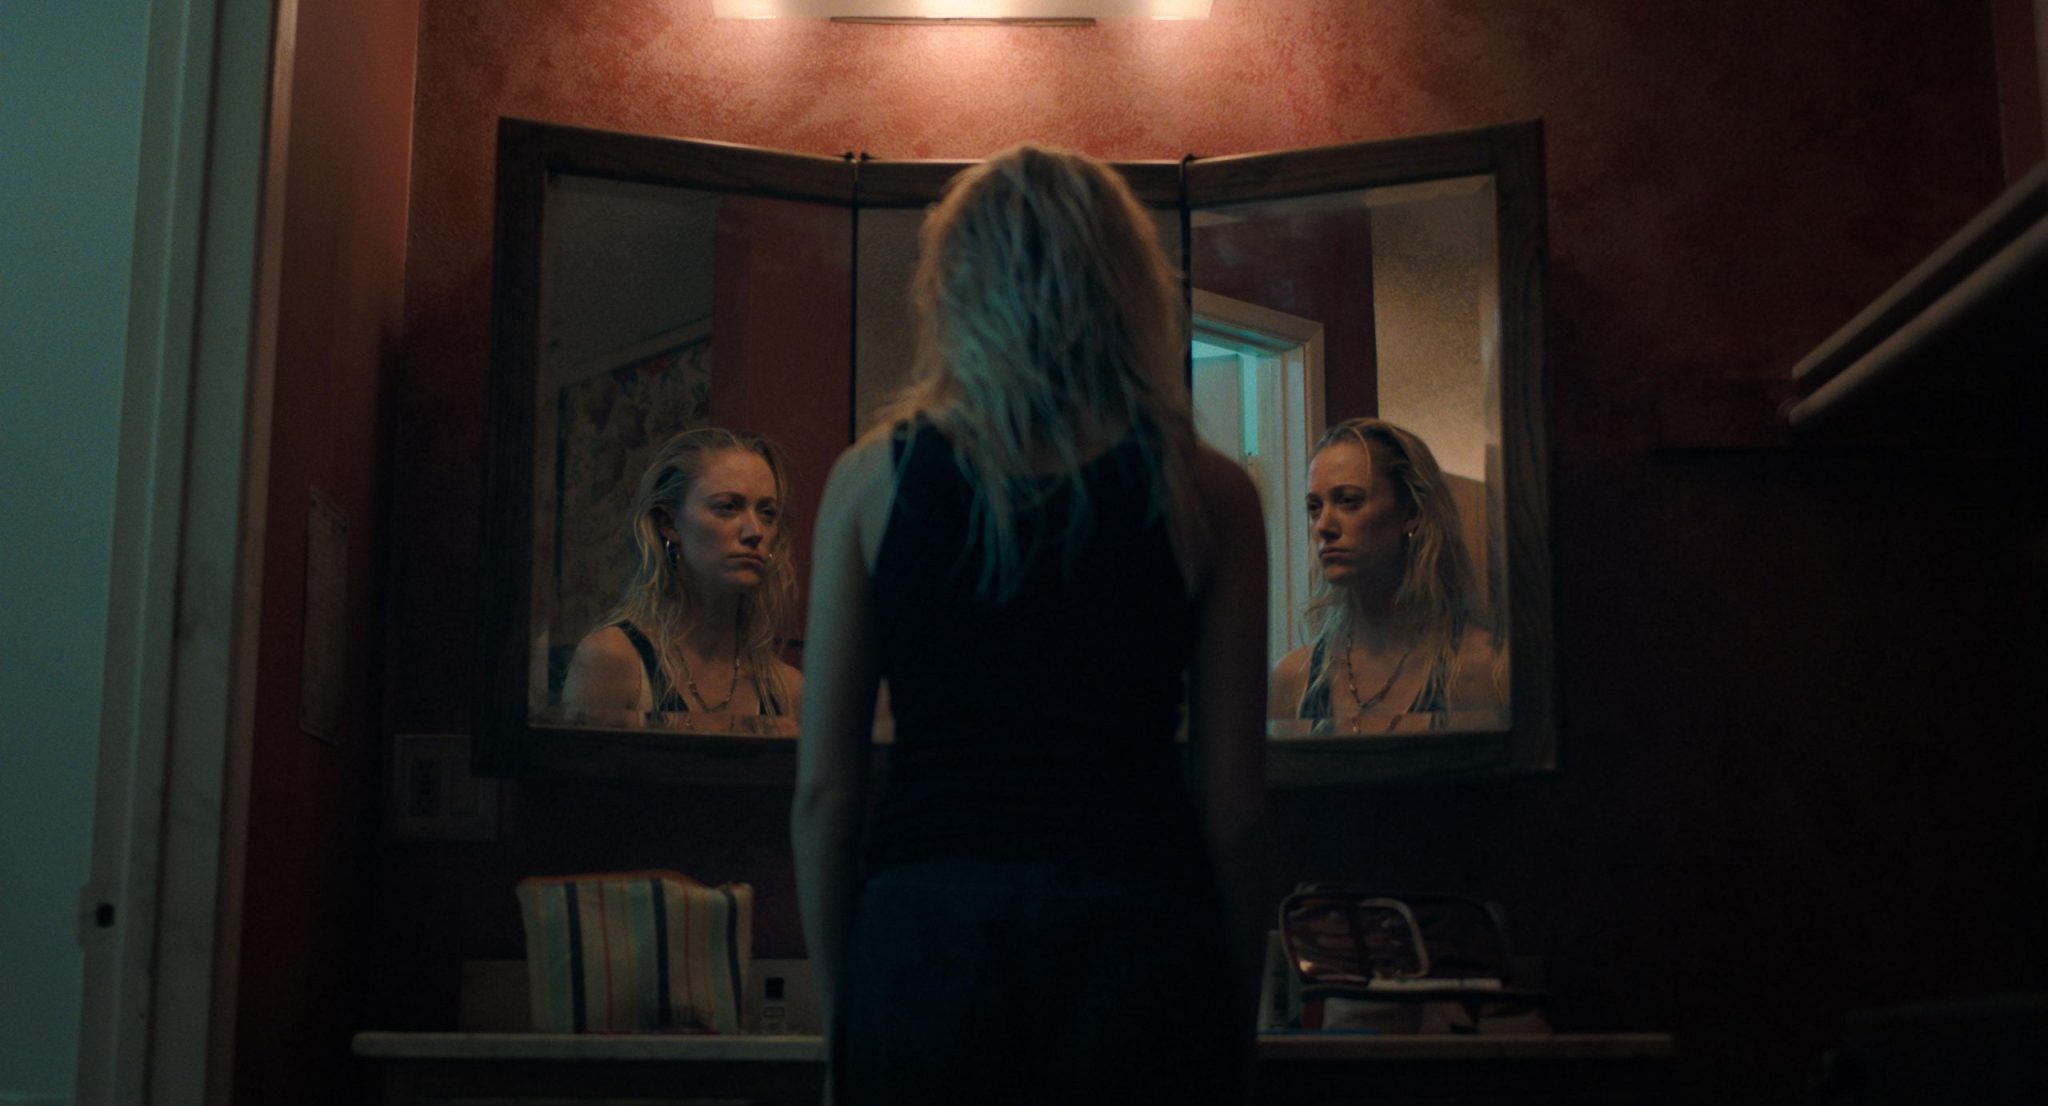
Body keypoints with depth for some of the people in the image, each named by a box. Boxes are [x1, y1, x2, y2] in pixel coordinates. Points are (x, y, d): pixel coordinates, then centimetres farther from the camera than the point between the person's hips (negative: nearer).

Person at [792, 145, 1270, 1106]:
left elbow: (823, 788, 2)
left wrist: (840, 1007, 12)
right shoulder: (1207, 494, 0)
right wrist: (1235, 1026, 11)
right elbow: (1233, 802, 0)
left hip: (921, 947, 1)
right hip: (1134, 944, 0)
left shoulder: (873, 476, 2)